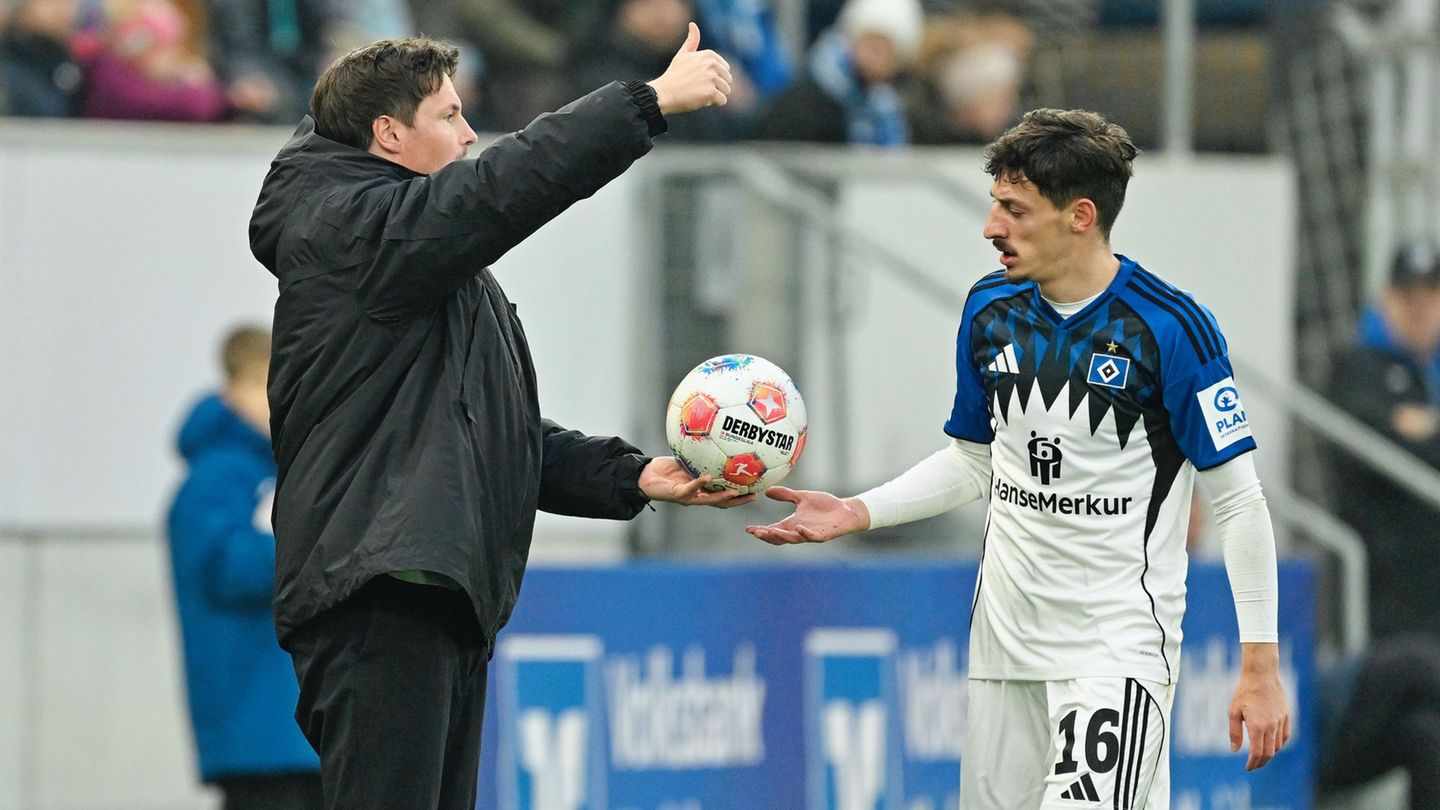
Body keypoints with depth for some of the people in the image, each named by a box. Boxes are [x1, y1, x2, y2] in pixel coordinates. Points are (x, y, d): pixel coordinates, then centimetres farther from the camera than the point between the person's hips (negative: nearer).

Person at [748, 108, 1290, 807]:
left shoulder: (1169, 325, -13)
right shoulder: (990, 309, 5)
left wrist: (1260, 665, -11)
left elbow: (1238, 500, -9)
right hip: (1005, 638, 6)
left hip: (1120, 641, -6)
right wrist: (857, 513, 4)